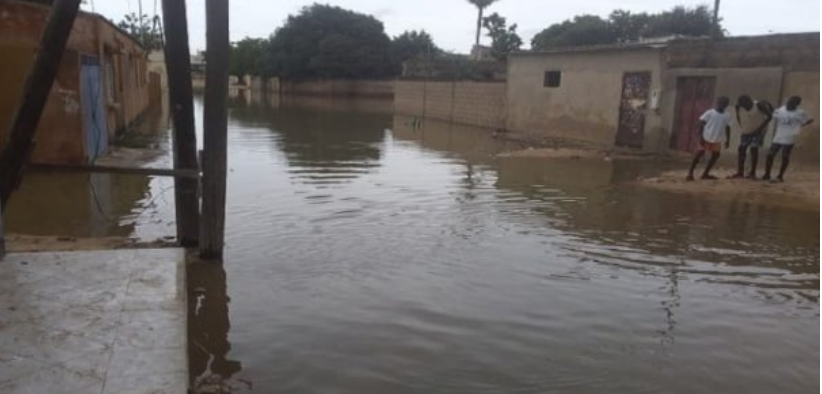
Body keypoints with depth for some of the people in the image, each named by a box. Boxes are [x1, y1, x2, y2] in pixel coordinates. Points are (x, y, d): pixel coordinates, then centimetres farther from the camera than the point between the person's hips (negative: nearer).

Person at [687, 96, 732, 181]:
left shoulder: (727, 116, 5)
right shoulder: (709, 113, -9)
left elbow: (727, 128, 12)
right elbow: (701, 124, -10)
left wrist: (728, 140, 10)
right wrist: (701, 137, -17)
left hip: (717, 140, 6)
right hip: (706, 138, -6)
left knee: (715, 156, 9)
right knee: (699, 155, -4)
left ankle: (705, 174, 20)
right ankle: (690, 173, 1)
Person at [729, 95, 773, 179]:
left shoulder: (759, 105, -21)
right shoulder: (739, 107, -9)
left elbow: (769, 116, -15)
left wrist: (761, 127, -18)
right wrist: (741, 127, 2)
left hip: (758, 131, -5)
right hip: (746, 131, 5)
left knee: (754, 149, -12)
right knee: (741, 149, 2)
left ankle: (752, 173, -5)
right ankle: (740, 172, 11)